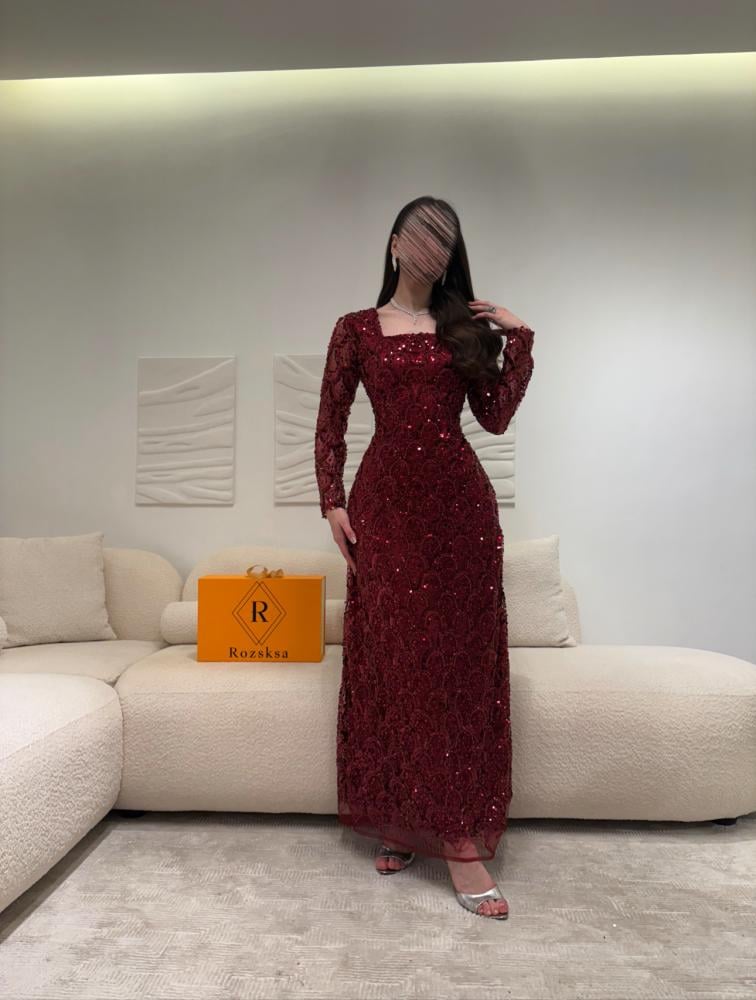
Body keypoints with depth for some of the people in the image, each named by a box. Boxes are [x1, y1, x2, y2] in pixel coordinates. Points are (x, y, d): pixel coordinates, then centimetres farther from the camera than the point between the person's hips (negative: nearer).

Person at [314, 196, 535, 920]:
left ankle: (458, 832, 11)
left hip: (460, 503, 2)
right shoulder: (357, 329, 10)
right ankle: (396, 819, 17)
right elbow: (330, 424, 7)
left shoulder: (468, 325, 14)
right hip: (386, 504, -1)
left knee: (461, 661, 1)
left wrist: (518, 339, 2)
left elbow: (495, 417, 6)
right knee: (390, 659, 1)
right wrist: (332, 501, -3)